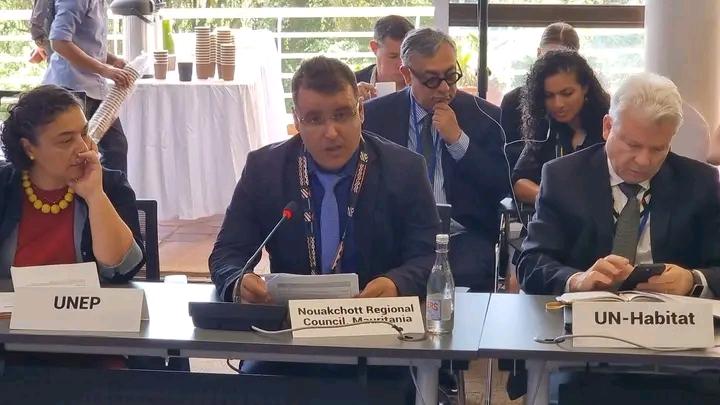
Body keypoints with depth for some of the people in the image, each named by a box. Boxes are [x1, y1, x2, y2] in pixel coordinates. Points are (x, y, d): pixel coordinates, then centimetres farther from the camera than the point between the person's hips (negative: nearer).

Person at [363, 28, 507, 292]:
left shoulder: (484, 116, 8)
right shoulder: (375, 115, 9)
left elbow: (504, 188, 3)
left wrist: (458, 139, -6)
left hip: (462, 238, 0)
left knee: (468, 276, -32)